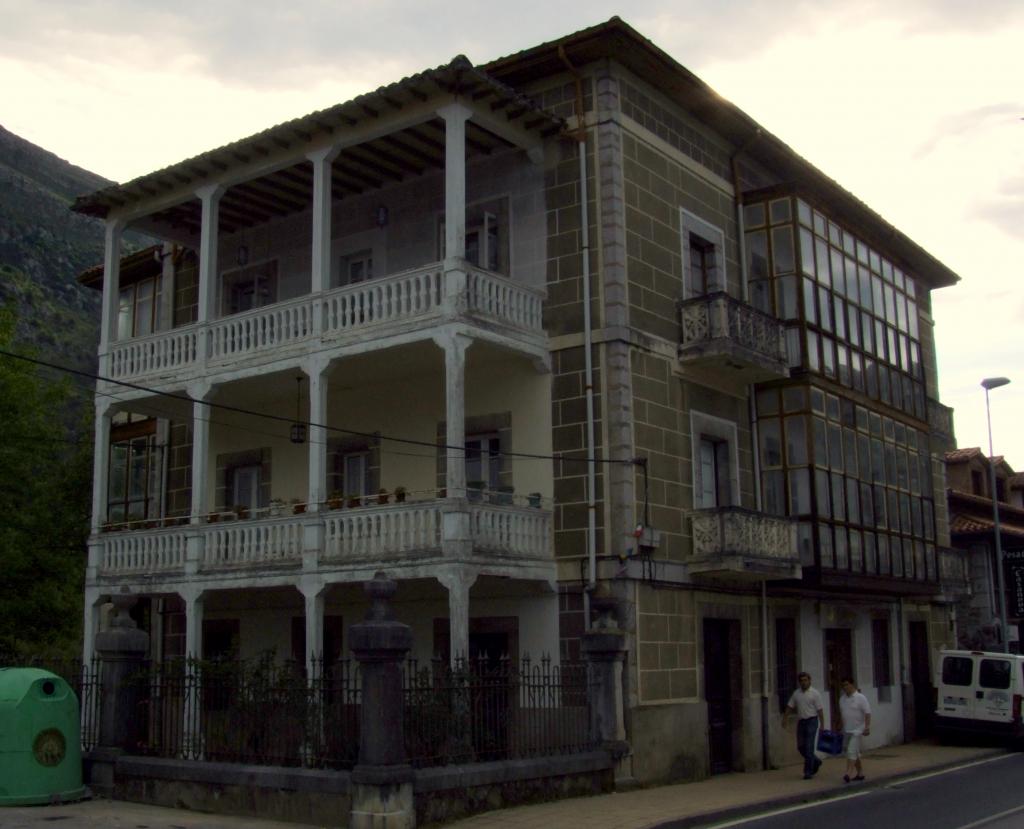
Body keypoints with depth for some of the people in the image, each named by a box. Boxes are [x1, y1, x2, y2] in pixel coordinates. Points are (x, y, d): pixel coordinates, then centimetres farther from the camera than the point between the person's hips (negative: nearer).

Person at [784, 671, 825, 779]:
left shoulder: (815, 693, -6)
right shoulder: (796, 693, 8)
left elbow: (820, 710, -7)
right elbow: (789, 707, 11)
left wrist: (822, 726, -10)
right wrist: (785, 719, 2)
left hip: (811, 721, -5)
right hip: (800, 722, 5)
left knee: (809, 747, -8)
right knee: (800, 747, 9)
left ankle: (808, 772, -2)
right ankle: (815, 762, 32)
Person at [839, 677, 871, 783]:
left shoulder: (860, 698, -10)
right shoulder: (842, 698, 9)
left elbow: (867, 713, -12)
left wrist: (867, 727, -18)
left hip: (857, 730, -7)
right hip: (847, 730, 7)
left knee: (852, 751, -14)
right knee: (855, 752, 14)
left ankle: (849, 773, -18)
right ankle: (860, 773, 23)